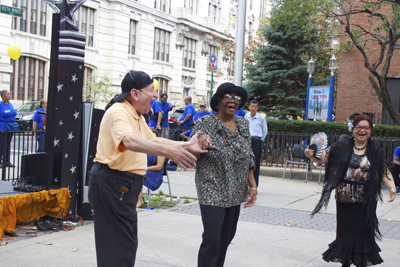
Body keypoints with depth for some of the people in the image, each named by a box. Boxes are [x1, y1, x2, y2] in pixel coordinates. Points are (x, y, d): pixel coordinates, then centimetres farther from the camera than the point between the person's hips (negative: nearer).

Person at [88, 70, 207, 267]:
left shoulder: (137, 116, 16)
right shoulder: (118, 113, -19)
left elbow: (152, 141, 23)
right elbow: (130, 141, -38)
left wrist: (185, 146, 10)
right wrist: (170, 151, -51)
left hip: (125, 186, 11)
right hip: (111, 183, -11)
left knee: (128, 242, 19)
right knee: (118, 246, -8)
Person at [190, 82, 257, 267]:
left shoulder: (243, 125, 9)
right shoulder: (205, 124, -7)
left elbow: (249, 158, 15)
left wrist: (252, 185, 11)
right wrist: (200, 144, -32)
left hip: (235, 193, 6)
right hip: (212, 192, -6)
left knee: (226, 237, 13)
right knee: (212, 238, -8)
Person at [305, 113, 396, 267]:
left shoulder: (376, 151, 3)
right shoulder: (342, 146, 2)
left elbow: (384, 173, 6)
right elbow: (322, 158, 2)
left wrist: (392, 187, -10)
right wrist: (311, 155, -18)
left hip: (366, 201, -1)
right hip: (344, 199, 1)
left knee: (364, 231, 1)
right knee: (345, 231, 8)